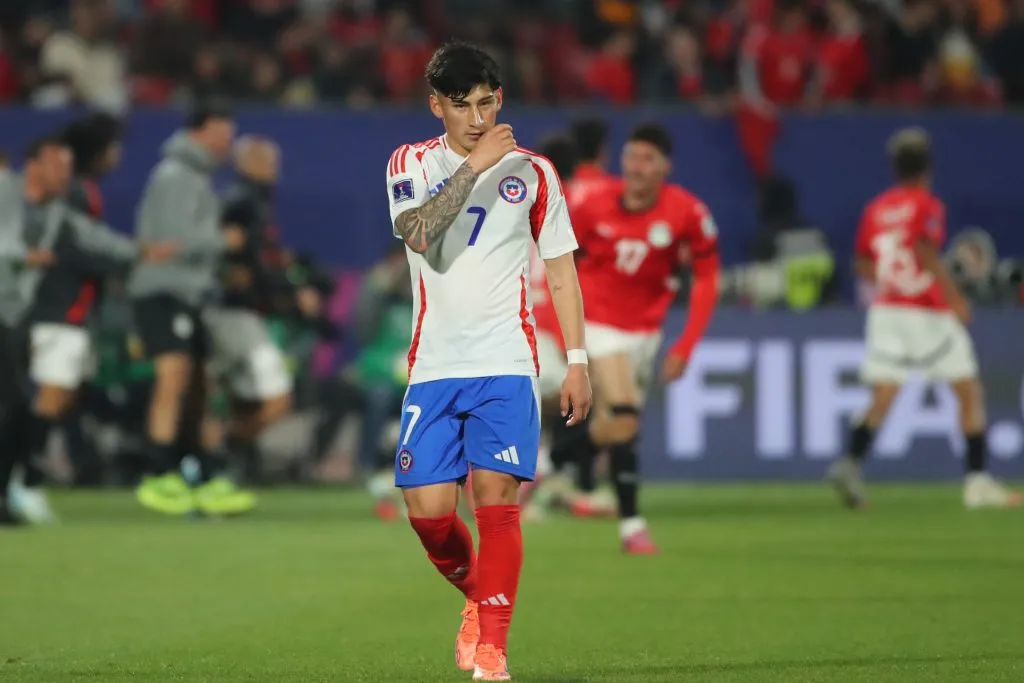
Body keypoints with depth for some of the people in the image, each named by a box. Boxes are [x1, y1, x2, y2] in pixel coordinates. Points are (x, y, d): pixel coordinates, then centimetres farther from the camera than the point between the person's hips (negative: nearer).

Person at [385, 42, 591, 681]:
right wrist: (474, 167, -20)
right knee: (427, 509, -3)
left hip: (506, 365, -1)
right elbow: (416, 233, -16)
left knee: (496, 499, -13)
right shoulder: (411, 165, 4)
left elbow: (561, 268, 10)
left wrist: (577, 361, 5)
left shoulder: (533, 171, 5)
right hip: (434, 366, 1)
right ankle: (477, 594, 27)